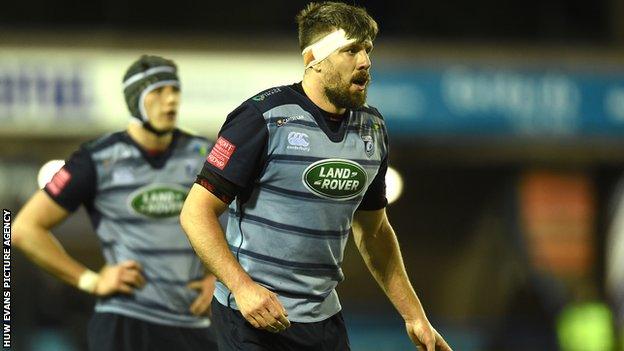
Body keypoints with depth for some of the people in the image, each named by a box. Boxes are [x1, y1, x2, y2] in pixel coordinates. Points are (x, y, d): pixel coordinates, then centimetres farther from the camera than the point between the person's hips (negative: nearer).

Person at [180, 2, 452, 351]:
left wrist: (415, 316, 16)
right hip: (254, 315, -6)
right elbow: (196, 211, -12)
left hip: (324, 318, 6)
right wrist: (242, 286, -23)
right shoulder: (263, 117, -12)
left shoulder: (372, 127, 8)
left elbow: (374, 230, 19)